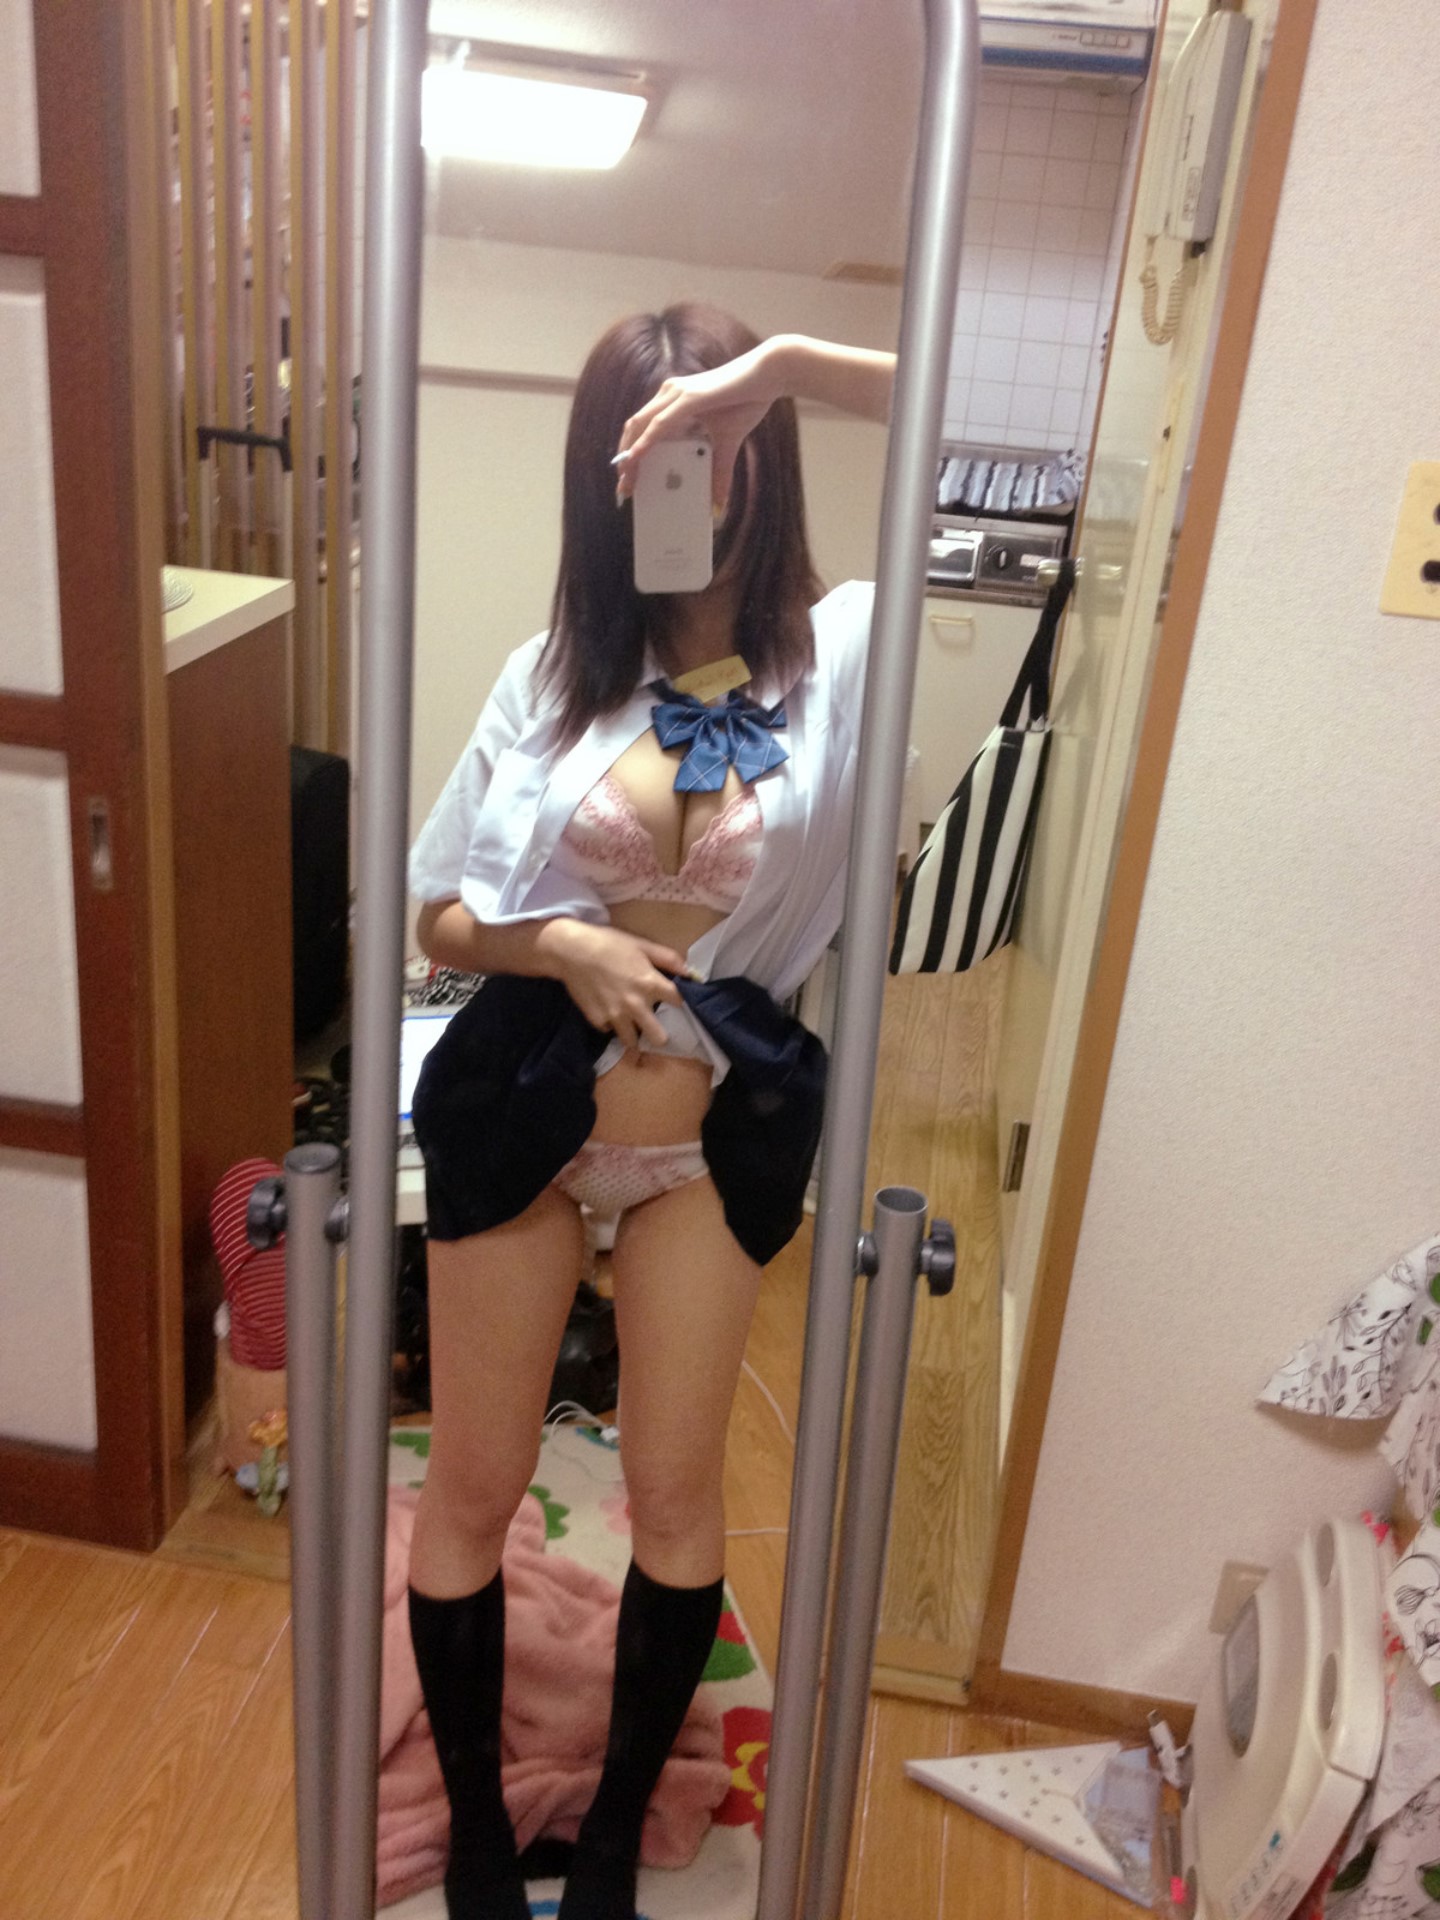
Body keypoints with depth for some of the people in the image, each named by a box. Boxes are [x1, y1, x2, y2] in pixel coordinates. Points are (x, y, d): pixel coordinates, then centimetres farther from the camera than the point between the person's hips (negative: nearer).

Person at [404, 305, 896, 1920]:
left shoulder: (843, 654, -7)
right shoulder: (557, 670, -1)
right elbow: (440, 914, 2)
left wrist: (788, 364, -23)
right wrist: (562, 943, -18)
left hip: (720, 1132, -1)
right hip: (519, 1108, 1)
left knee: (676, 1495, 12)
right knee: (474, 1487, 11)